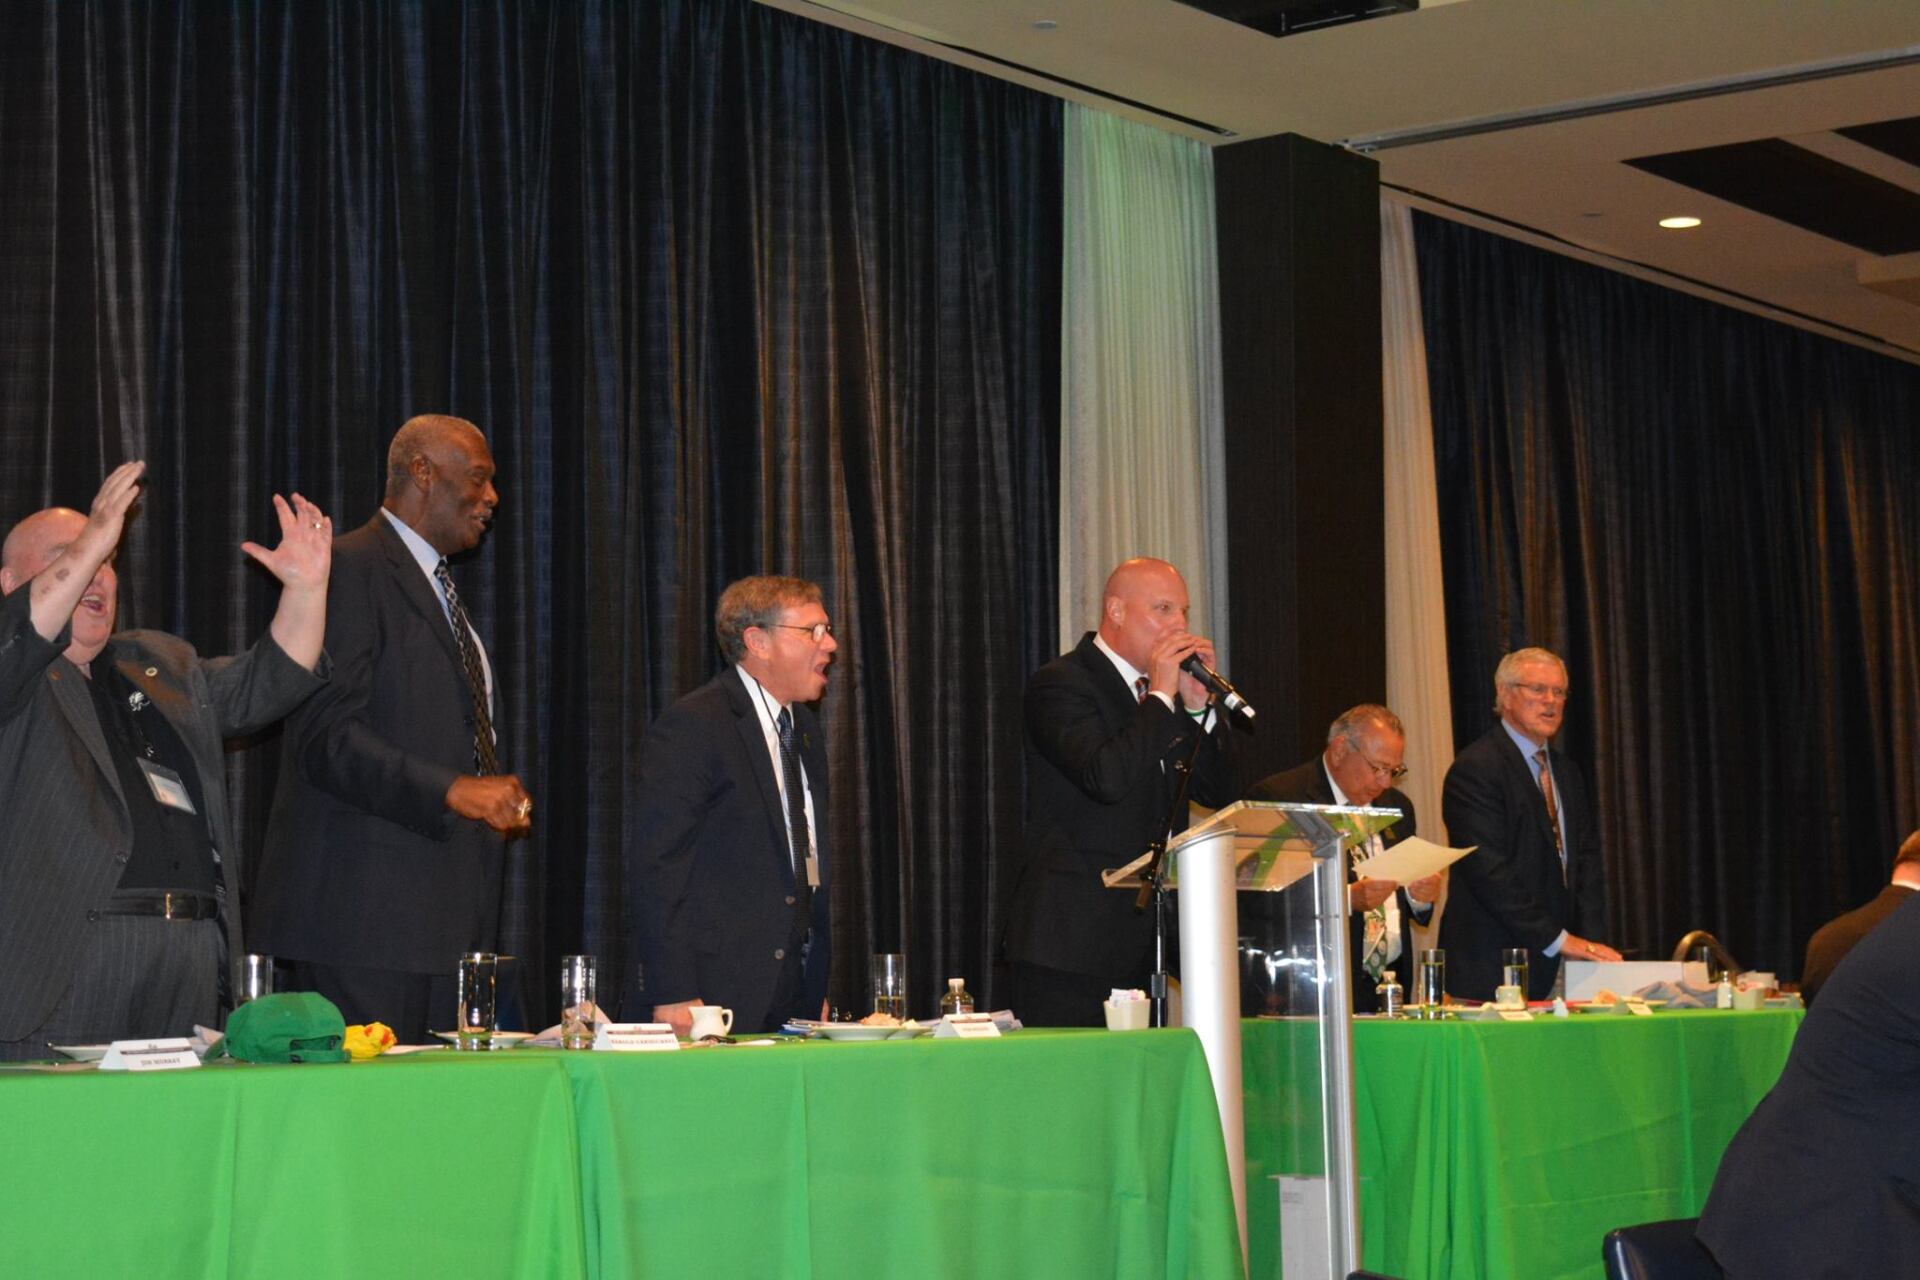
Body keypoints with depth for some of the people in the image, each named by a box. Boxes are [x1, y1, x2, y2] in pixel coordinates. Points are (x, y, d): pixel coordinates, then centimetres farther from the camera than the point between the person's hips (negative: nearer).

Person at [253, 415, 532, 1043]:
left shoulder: (439, 590, 25)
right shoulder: (350, 568, -7)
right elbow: (323, 735, -18)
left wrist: (496, 801, 13)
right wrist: (451, 790, -24)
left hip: (443, 914, 9)